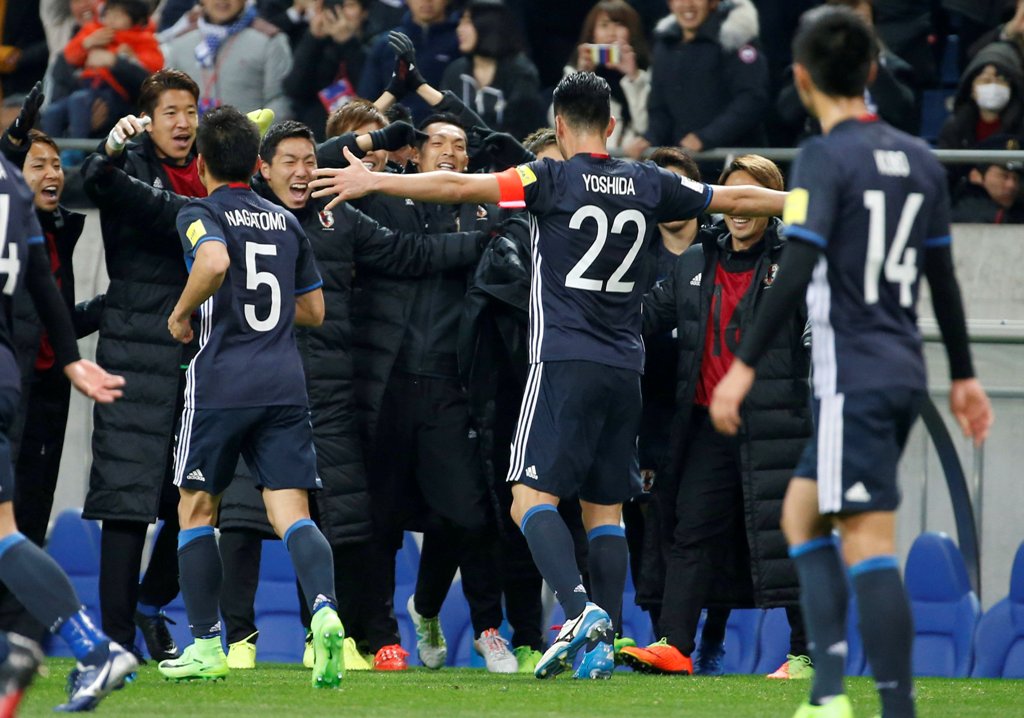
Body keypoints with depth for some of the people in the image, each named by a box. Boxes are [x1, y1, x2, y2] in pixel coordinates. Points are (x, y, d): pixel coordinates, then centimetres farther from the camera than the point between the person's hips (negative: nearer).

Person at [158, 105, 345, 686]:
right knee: (292, 514, -4)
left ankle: (207, 647, 12)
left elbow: (214, 262, -24)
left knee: (197, 508, 12)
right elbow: (314, 311, 21)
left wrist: (182, 313, -8)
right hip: (285, 385, 4)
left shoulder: (201, 214, -1)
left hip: (221, 383, -4)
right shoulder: (287, 223, 16)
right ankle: (324, 608, -32)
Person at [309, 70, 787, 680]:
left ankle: (580, 608, -27)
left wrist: (375, 182, -7)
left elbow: (458, 187, -12)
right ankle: (603, 643, 3)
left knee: (533, 498, -7)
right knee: (605, 511, 9)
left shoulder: (552, 179, -4)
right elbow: (736, 200, 20)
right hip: (626, 368, 5)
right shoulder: (649, 185, 10)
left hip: (565, 362, -5)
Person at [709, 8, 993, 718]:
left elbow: (797, 271, -20)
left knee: (870, 546, -8)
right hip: (905, 375, 8)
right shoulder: (919, 159, 12)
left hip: (853, 377, -8)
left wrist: (744, 366, -19)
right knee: (802, 514, 17)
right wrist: (963, 376, 25)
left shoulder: (825, 158, -10)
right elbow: (943, 276, 17)